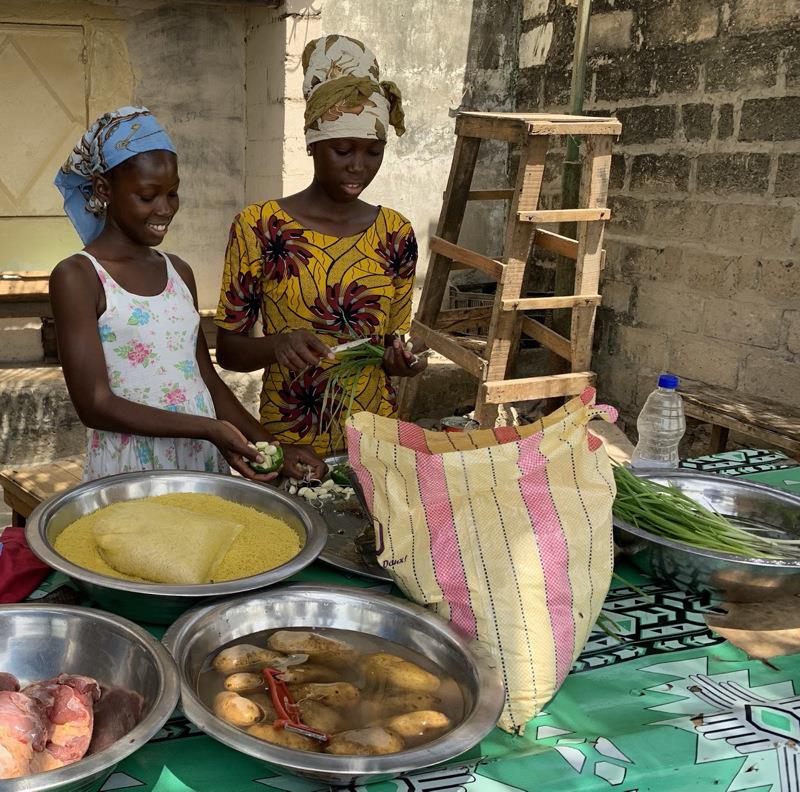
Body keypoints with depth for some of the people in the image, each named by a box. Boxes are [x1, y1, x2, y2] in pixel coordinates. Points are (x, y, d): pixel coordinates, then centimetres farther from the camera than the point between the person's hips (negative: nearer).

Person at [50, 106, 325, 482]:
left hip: (205, 462, 5)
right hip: (129, 469, -4)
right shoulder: (76, 277, -8)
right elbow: (94, 404, -13)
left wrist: (271, 443, 0)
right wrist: (210, 429, -19)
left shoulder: (179, 272, 9)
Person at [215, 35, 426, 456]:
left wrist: (398, 357, -12)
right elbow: (228, 349, -6)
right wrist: (277, 345, -25)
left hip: (376, 436, 3)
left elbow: (391, 337, 9)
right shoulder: (258, 226, -9)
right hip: (290, 438, -3)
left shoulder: (396, 234, 0)